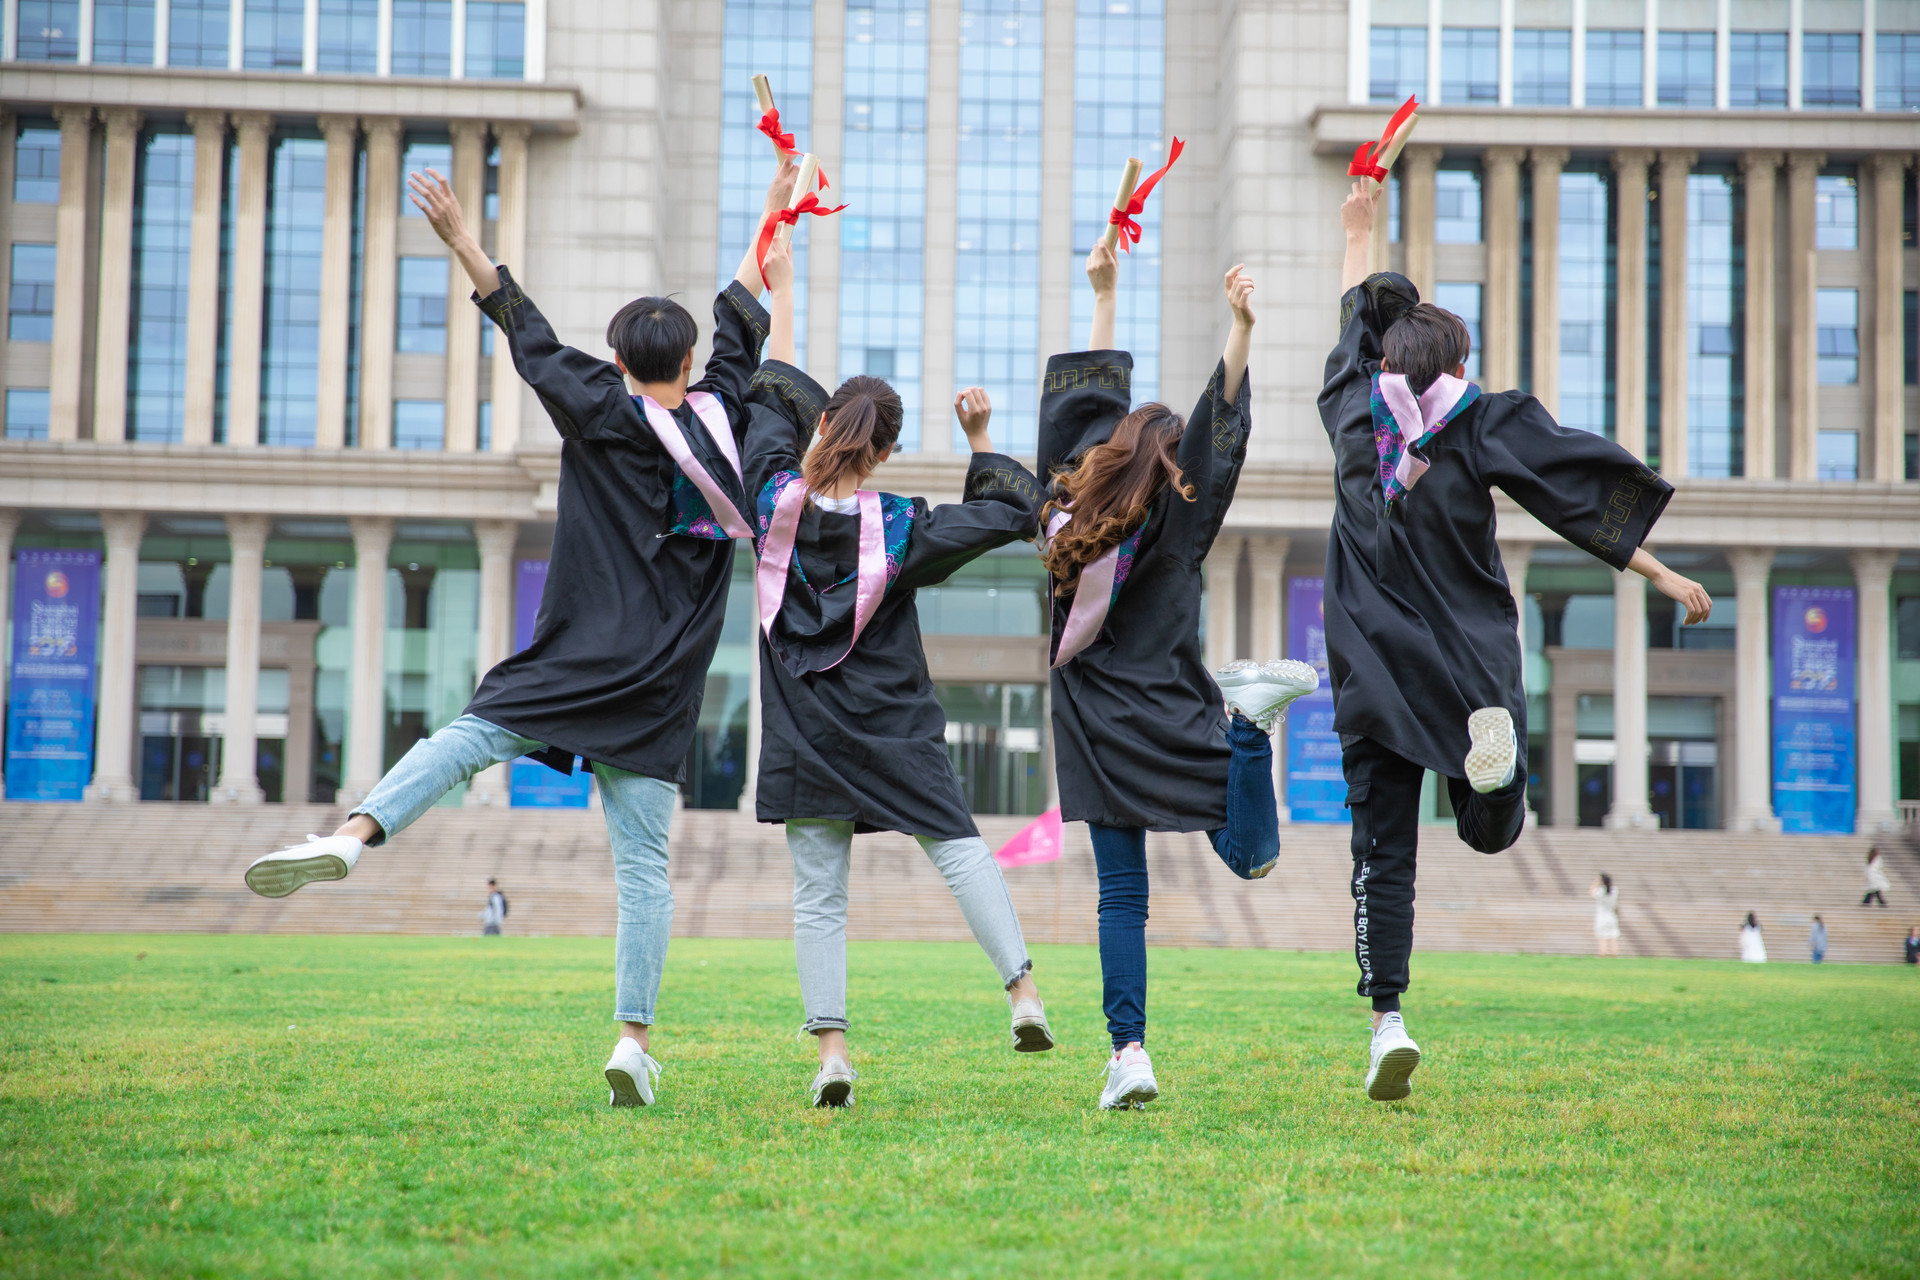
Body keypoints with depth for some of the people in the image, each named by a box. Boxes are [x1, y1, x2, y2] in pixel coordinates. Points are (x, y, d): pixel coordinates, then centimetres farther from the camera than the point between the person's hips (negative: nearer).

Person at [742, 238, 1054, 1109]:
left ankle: (830, 1047, -3)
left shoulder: (777, 501, -7)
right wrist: (980, 440, 5)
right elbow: (1014, 510, 1)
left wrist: (780, 293, 18)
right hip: (894, 734, -1)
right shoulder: (900, 529, -9)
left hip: (804, 735, 1)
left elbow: (774, 399, 9)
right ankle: (1023, 990, 3)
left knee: (817, 894, 3)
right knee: (958, 848, 11)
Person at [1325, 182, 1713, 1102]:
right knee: (1490, 831, 11)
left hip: (1377, 671, 1)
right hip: (1471, 661, -1)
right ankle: (1492, 740, -25)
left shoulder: (1356, 412, 5)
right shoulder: (1484, 426, -1)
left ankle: (1388, 1018, -13)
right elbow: (1586, 500, -6)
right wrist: (1661, 575, -3)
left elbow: (1356, 323, 24)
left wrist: (1358, 233, 39)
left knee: (1382, 854, 1)